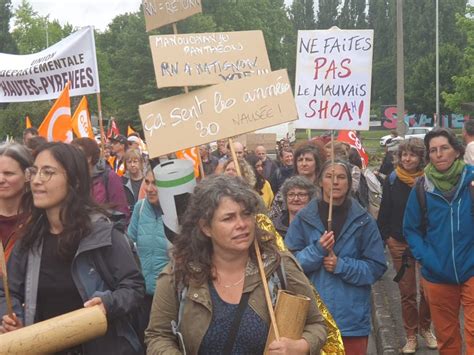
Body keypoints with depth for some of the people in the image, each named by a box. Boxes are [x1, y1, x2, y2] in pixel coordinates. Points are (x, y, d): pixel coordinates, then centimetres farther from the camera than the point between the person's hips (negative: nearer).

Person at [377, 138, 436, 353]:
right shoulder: (392, 180, -2)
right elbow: (384, 211, 2)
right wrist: (385, 236, -2)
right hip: (399, 244, 1)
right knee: (407, 292, 7)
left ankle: (425, 328, 26)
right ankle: (411, 336, 18)